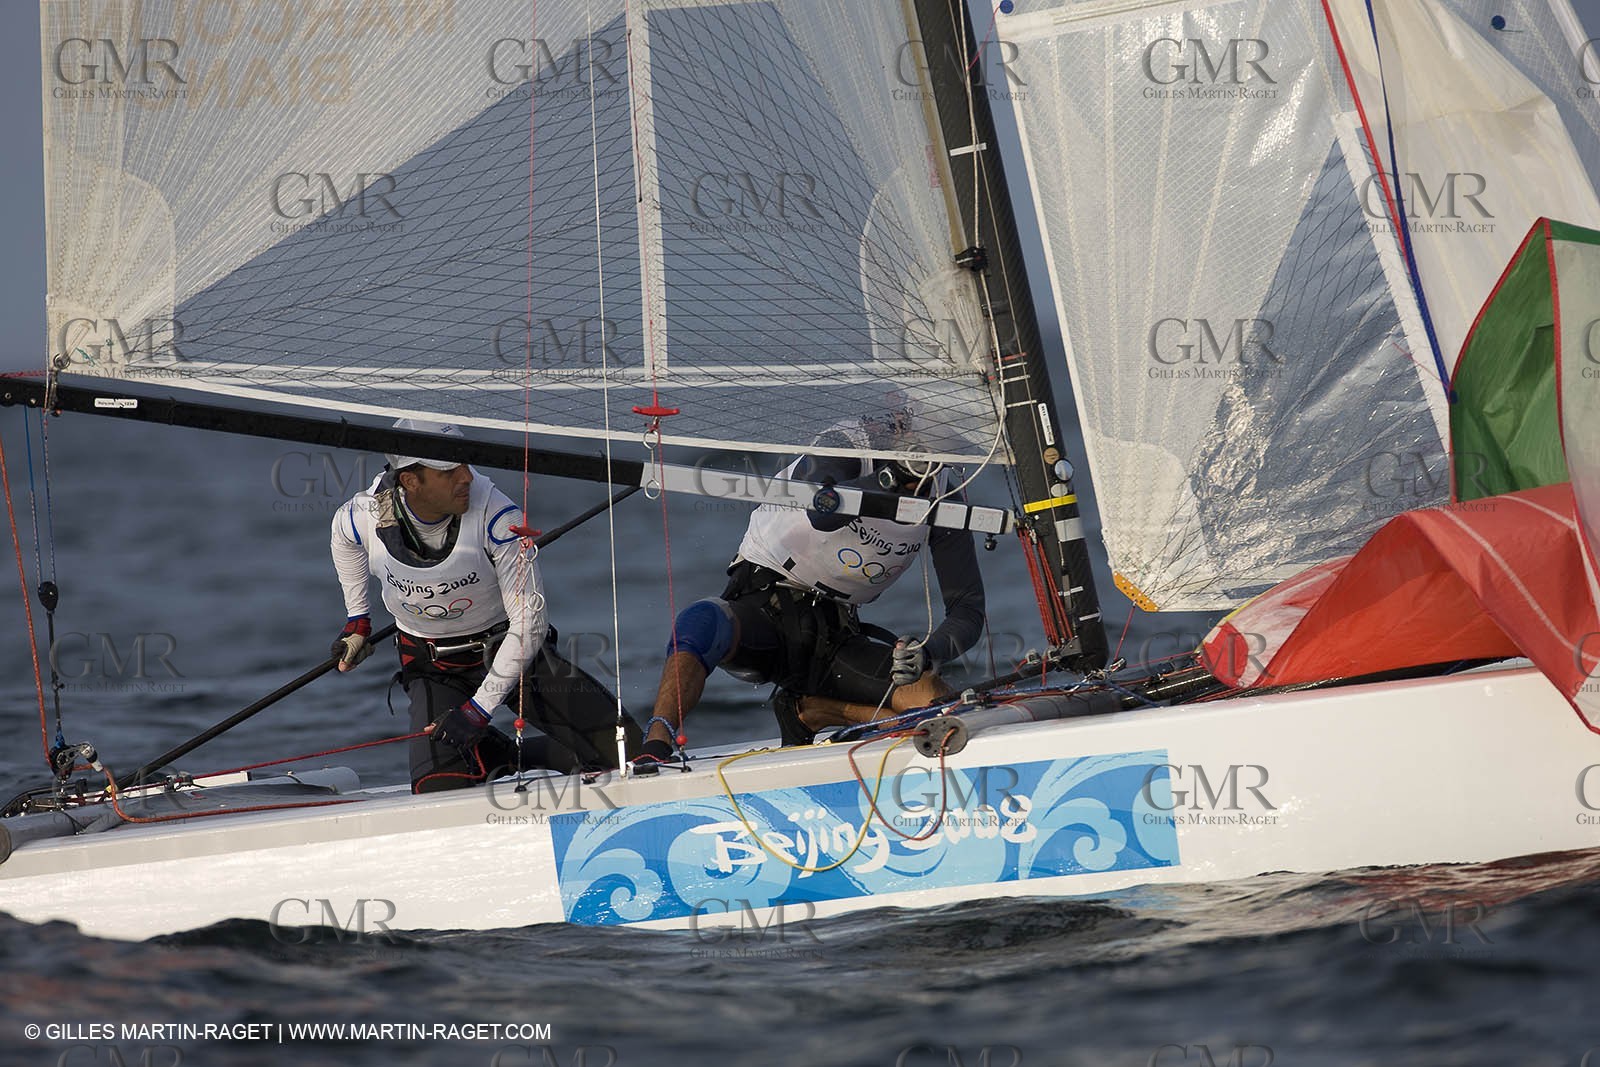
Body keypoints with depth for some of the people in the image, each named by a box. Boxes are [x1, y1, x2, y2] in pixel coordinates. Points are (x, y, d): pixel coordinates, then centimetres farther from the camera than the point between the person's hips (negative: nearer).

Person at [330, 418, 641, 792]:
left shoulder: (498, 516, -27)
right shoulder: (362, 517, -19)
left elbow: (528, 621, -23)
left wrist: (478, 709, -27)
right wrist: (357, 617, 15)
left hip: (512, 648, -1)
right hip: (431, 664, 1)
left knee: (622, 748, -16)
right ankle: (495, 755, 12)